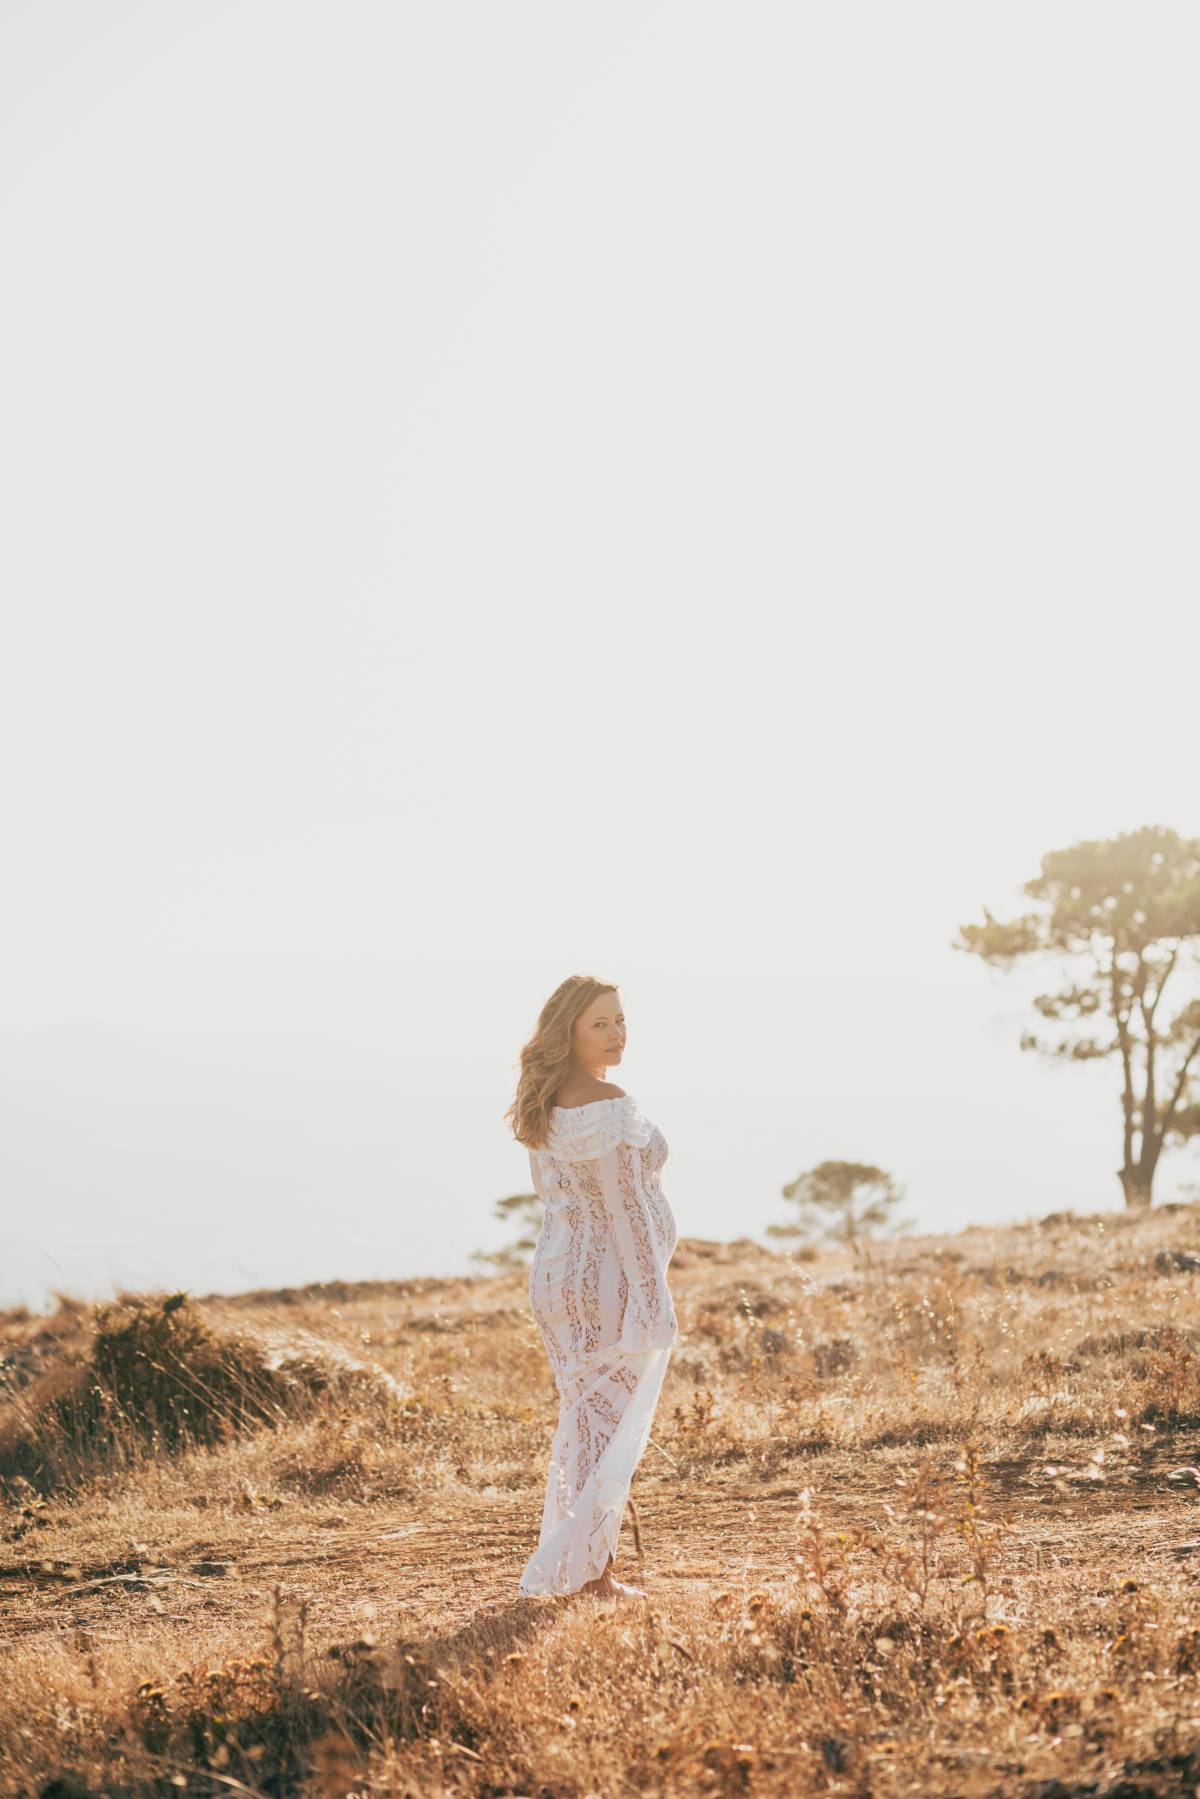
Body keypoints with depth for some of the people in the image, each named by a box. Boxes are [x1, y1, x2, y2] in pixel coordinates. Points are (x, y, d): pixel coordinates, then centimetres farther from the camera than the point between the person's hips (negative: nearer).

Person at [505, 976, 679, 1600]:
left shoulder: (543, 1107, 7)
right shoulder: (612, 1108, -19)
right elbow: (626, 1208, -20)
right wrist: (652, 1294, -17)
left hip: (554, 1274, 8)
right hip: (614, 1277, -8)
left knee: (581, 1419, 16)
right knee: (615, 1428, 2)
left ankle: (586, 1569, 22)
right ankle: (591, 1572, 6)